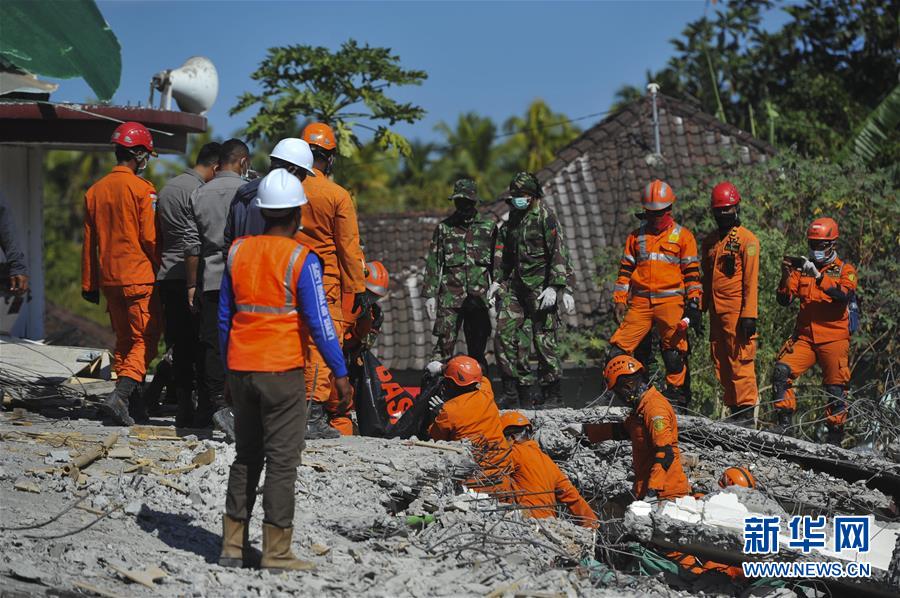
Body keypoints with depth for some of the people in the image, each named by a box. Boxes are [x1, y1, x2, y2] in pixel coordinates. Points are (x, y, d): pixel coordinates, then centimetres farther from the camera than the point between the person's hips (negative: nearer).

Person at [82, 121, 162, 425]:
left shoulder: (95, 191, 9)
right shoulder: (141, 189, -11)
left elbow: (89, 241, 12)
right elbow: (150, 238, -12)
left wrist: (89, 284, 18)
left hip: (109, 278, 6)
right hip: (140, 277, -6)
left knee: (124, 340, 16)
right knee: (145, 339, -2)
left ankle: (132, 401, 19)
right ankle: (121, 394, -19)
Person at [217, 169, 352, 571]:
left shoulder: (238, 252, 5)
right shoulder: (301, 260, -11)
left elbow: (224, 316, 11)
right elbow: (318, 322, -13)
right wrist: (340, 373, -6)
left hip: (240, 368, 5)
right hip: (282, 371, -5)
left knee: (246, 456, 16)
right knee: (282, 461, 1)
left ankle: (232, 545, 15)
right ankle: (275, 552, 1)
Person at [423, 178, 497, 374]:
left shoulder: (489, 226, 8)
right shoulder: (444, 227, 6)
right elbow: (433, 262, 6)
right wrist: (430, 294, 1)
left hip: (479, 296, 1)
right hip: (450, 295, -1)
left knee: (477, 347, 5)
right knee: (444, 343, -8)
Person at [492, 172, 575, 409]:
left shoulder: (545, 216, -9)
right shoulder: (513, 217, 14)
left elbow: (558, 252, -14)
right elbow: (504, 250, 25)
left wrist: (554, 287, -19)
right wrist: (498, 280, 18)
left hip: (541, 286, -7)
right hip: (516, 285, 7)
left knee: (544, 340, -5)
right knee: (505, 333, -1)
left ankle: (553, 395, 6)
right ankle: (520, 391, 4)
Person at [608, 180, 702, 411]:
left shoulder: (683, 236, 6)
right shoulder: (636, 236, 15)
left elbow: (692, 273, 4)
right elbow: (625, 270, 17)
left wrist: (693, 304, -4)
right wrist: (619, 300, 9)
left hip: (670, 303, -3)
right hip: (640, 303, 3)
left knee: (674, 352, -4)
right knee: (619, 349, -6)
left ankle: (676, 396, 6)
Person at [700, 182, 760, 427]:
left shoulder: (747, 239, -5)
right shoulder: (710, 241, 16)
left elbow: (751, 280, -9)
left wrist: (749, 314, -15)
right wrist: (700, 308, 18)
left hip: (737, 312, -7)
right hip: (717, 312, 7)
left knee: (740, 361, -8)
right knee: (721, 363, 8)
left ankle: (746, 411, -6)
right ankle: (734, 409, 15)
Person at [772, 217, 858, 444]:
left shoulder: (845, 270, 4)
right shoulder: (803, 268, 13)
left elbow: (845, 294, -18)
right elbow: (784, 300, 4)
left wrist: (819, 277, -29)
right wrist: (786, 276, -15)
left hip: (834, 338, -3)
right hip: (805, 337, 3)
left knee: (835, 389, -3)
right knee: (781, 371, -17)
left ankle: (835, 435, 8)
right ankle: (784, 421, -11)